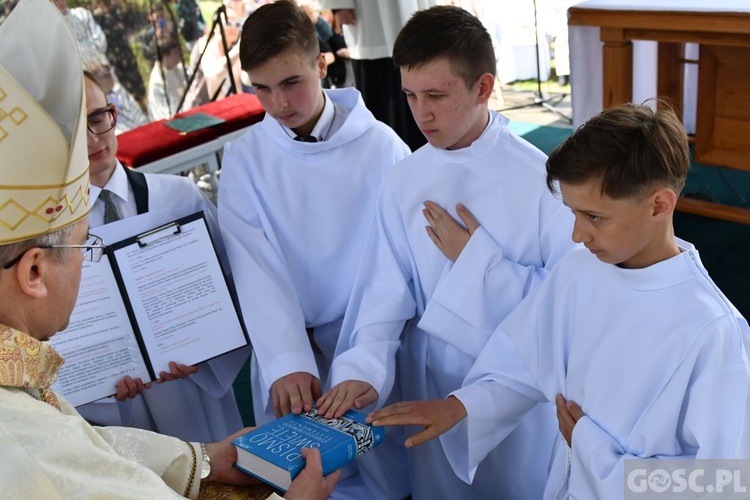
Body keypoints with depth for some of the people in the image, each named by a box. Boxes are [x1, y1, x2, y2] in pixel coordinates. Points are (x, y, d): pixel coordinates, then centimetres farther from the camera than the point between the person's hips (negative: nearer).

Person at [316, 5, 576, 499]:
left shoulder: (538, 177, -17)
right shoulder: (405, 180, -5)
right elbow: (386, 286, -8)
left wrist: (478, 257, -20)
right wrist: (363, 368, -22)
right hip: (430, 377, 3)